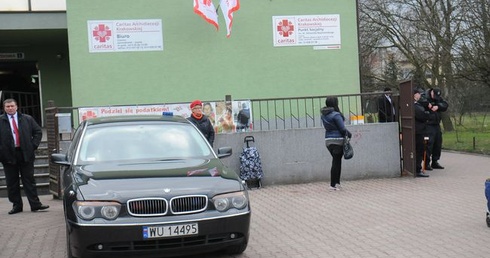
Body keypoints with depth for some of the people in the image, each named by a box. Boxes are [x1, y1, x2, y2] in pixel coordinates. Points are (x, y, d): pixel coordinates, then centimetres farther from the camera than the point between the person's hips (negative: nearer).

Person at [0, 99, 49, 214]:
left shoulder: (27, 119, 7)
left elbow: (38, 131, 12)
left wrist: (34, 145, 1)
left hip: (26, 155, 0)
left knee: (29, 180, 3)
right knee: (12, 183, 5)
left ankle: (35, 204, 4)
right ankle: (16, 206, 14)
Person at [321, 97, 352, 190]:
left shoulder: (323, 115, 7)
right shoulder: (336, 115, -16)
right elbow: (342, 129, -14)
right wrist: (349, 134, 6)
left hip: (328, 140, 7)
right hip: (337, 140, -7)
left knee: (336, 161, 16)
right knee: (336, 162, 0)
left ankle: (337, 182, 17)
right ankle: (333, 184, 2)